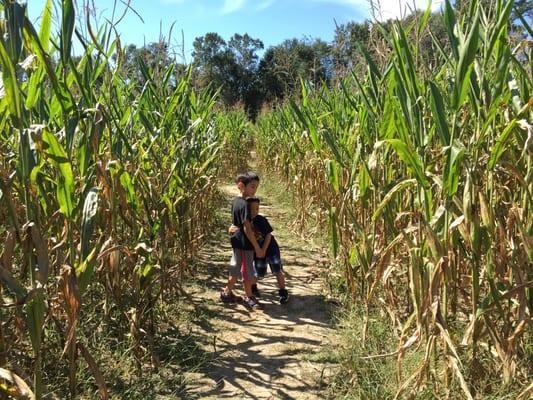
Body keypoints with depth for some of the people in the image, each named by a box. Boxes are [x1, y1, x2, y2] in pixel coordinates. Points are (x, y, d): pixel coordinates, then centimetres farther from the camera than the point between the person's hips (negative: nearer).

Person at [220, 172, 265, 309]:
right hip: (245, 244, -9)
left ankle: (226, 292, 32)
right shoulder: (244, 204, -23)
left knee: (236, 270, 20)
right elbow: (247, 228, -25)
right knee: (247, 272, 6)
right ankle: (249, 297, 21)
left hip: (237, 241, 9)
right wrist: (257, 247, -22)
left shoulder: (235, 201, 5)